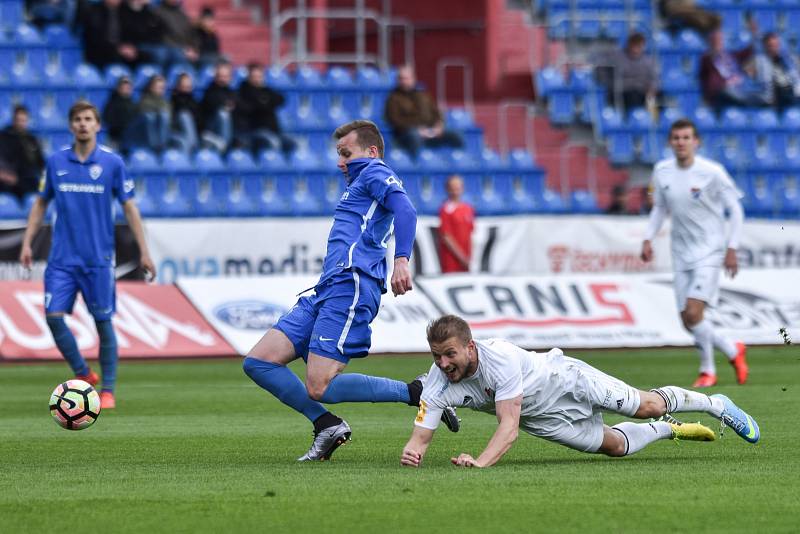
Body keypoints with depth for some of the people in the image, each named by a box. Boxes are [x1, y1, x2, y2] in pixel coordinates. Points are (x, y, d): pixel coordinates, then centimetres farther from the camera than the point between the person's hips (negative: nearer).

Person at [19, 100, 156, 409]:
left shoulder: (112, 163, -2)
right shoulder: (56, 162, 5)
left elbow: (129, 207, 2)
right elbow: (41, 203, 14)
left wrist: (144, 252, -1)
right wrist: (27, 242, 7)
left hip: (98, 258, -2)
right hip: (62, 257, 2)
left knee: (103, 322, -1)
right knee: (53, 315, -9)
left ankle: (108, 390, 10)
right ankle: (82, 374, 9)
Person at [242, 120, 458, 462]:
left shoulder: (374, 172, 3)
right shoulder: (358, 183, 33)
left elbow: (405, 209, -15)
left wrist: (401, 259, -29)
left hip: (350, 285, -10)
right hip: (326, 291, 10)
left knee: (320, 388, -20)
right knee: (258, 363, 2)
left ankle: (418, 393, -10)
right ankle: (327, 426, 1)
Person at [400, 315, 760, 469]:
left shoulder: (500, 358, -41)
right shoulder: (437, 384, -27)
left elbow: (508, 427, -46)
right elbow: (422, 433, -27)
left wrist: (480, 462, -62)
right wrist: (413, 451, -52)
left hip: (564, 379, -5)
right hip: (540, 419, 5)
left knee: (648, 407, 4)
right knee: (615, 446, 14)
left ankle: (716, 405, 31)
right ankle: (672, 430, 45)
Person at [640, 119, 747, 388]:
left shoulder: (712, 172, -13)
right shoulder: (662, 171, 1)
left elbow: (735, 209, -5)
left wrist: (731, 249, -10)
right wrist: (648, 239, 3)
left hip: (709, 252, -5)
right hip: (681, 254, 5)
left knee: (693, 313, -18)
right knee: (688, 320, 2)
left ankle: (707, 370, 3)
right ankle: (733, 351, 26)